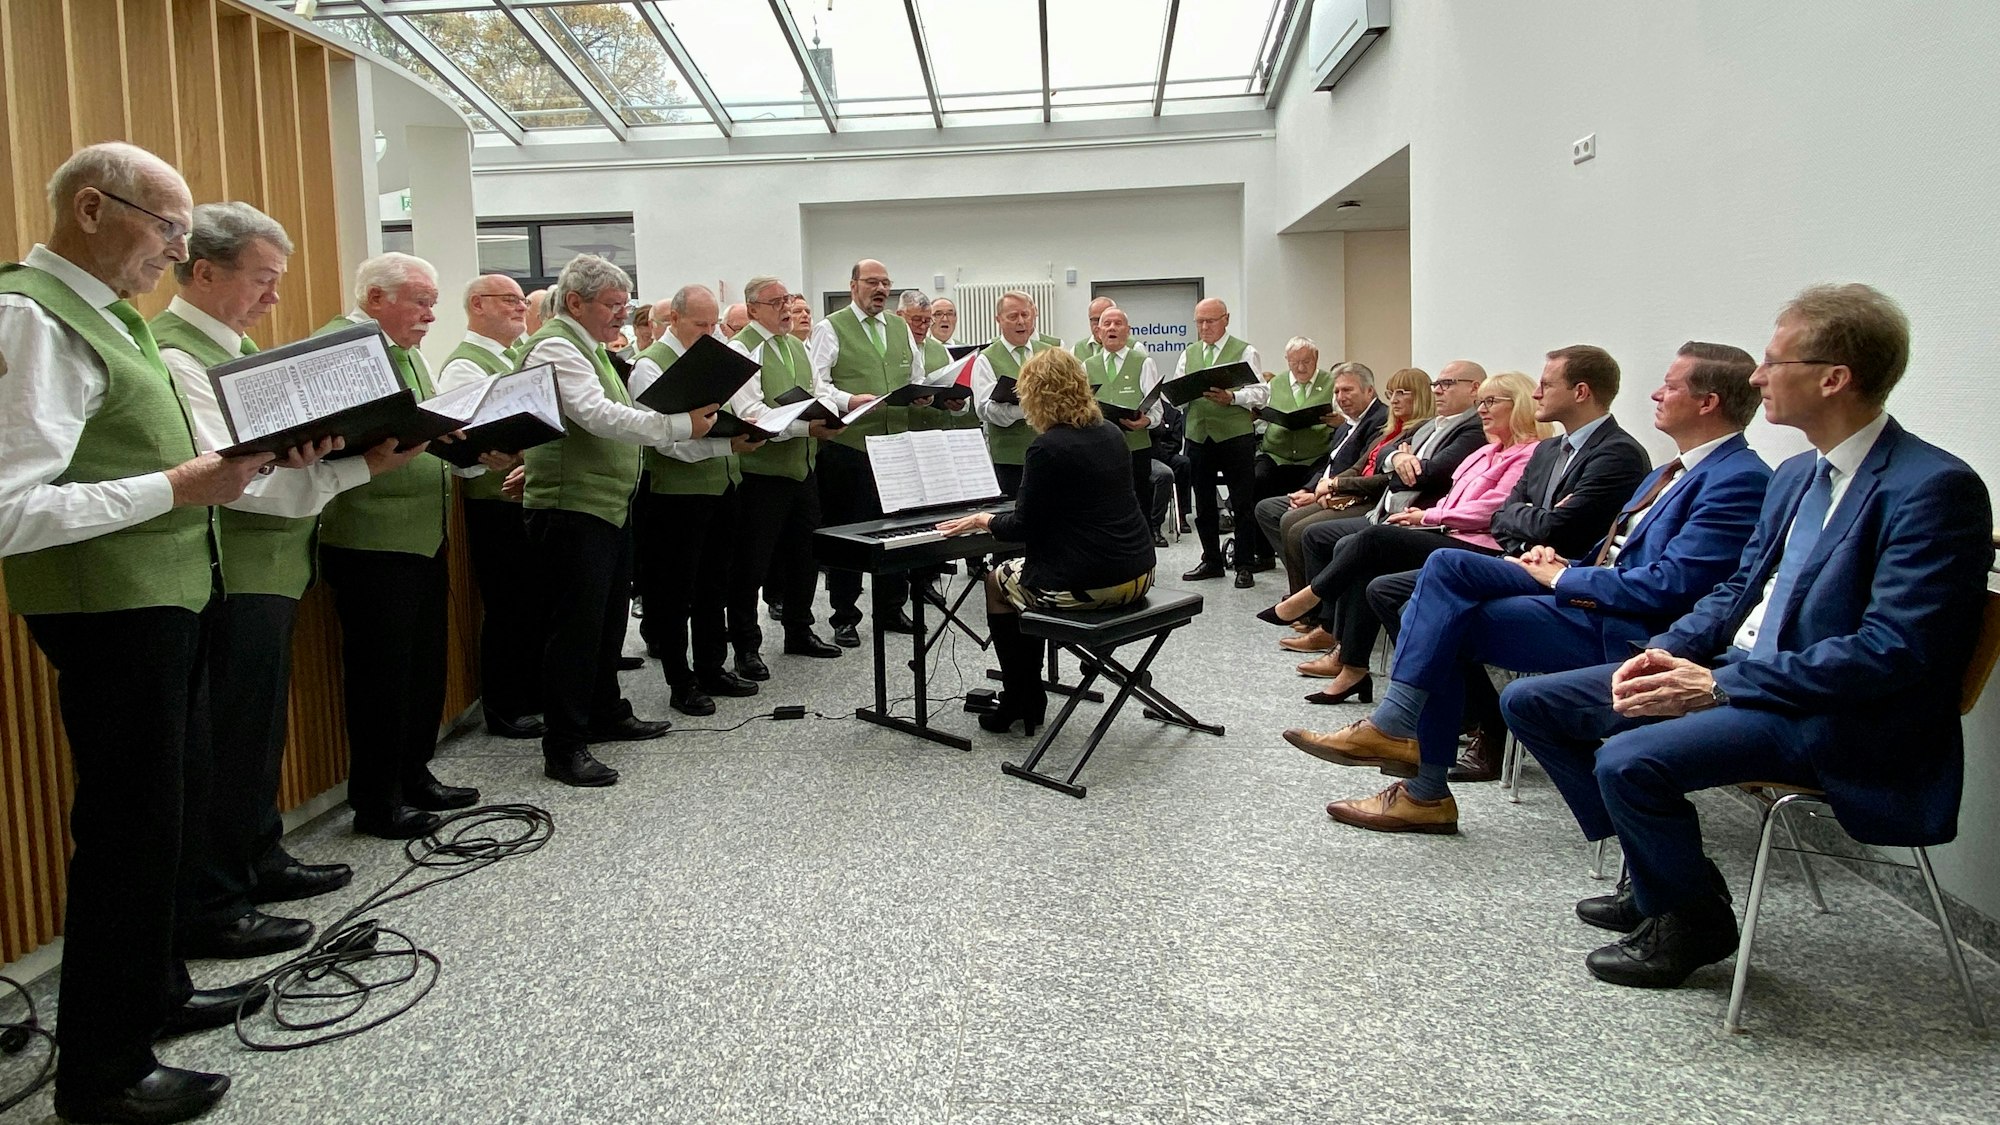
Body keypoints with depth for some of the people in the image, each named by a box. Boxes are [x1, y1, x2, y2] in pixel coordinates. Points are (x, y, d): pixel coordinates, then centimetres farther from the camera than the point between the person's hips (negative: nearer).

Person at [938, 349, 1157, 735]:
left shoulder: (1046, 448, -16)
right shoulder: (1112, 434, 9)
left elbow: (1023, 527, -10)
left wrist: (984, 520, 10)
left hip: (1089, 584, -8)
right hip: (1139, 573, 8)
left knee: (998, 582, 20)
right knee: (1022, 572, 29)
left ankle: (1020, 703, 25)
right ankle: (1026, 698, 34)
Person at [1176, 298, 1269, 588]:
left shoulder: (1245, 352, 1)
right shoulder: (1189, 354, 16)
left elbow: (1261, 392, -6)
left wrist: (1232, 398, -21)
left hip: (1235, 436, -5)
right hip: (1198, 436, 5)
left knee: (1243, 503, -1)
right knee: (1204, 504, 11)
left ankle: (1245, 566, 6)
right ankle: (1211, 561, 23)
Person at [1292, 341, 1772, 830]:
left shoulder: (1739, 478, -12)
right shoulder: (1672, 472, 20)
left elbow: (1668, 587, -21)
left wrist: (1562, 578, -11)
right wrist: (1561, 566, 2)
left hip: (1623, 629, -9)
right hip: (1586, 595, 9)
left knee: (1446, 624, -16)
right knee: (1447, 565, -7)